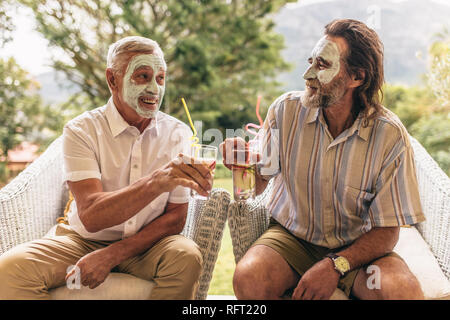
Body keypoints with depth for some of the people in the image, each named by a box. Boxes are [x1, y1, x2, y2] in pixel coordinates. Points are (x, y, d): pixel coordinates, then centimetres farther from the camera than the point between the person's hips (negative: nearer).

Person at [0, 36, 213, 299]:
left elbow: (175, 218, -5)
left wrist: (112, 255, -18)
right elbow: (90, 216, -24)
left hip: (146, 244, 2)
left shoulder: (178, 134, -3)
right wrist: (158, 181, -40)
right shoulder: (82, 130, -11)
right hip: (84, 240, -2)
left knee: (187, 256, -29)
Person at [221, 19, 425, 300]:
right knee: (249, 278, -30)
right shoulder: (286, 110, -8)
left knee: (403, 290, -30)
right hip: (291, 237, 1)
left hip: (357, 246, -1)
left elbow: (387, 232, -10)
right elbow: (256, 185, 0)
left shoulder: (390, 136, -13)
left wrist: (336, 265, -25)